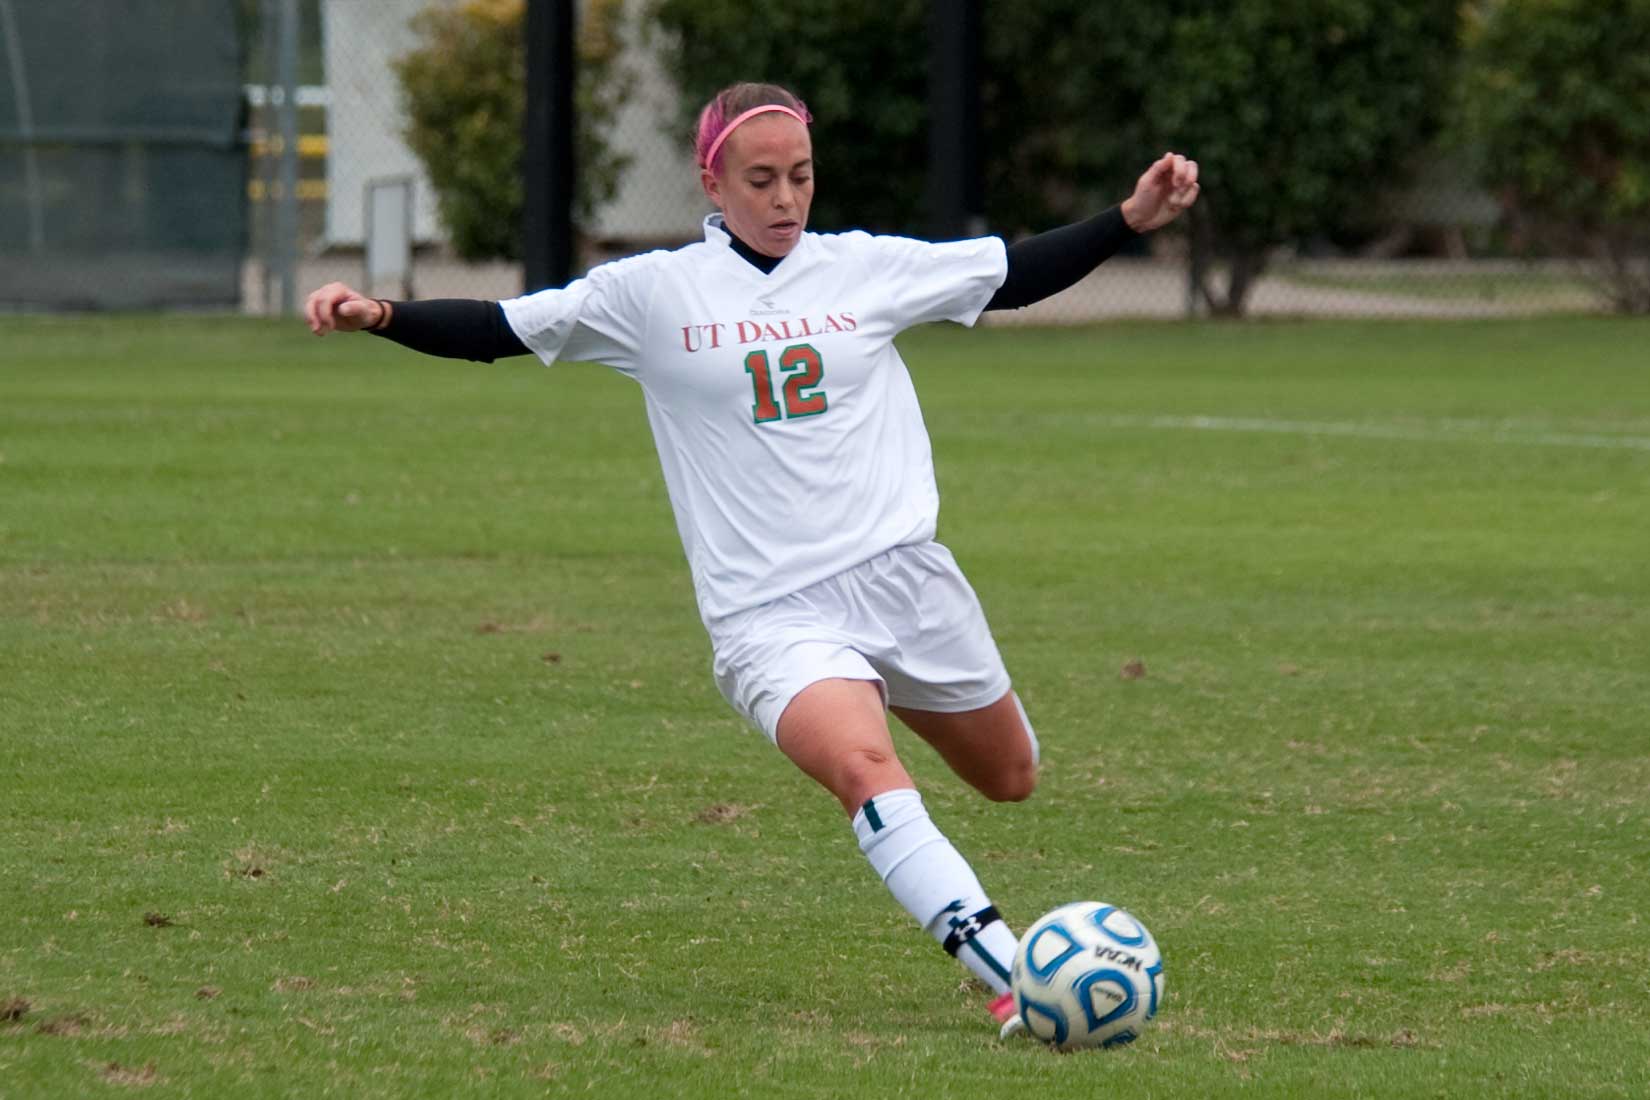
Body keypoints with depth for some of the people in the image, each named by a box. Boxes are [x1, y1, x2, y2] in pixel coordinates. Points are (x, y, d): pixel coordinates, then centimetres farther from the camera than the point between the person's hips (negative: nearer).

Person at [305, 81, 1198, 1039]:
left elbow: (1017, 275, 16)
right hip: (771, 615, -4)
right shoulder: (653, 294, 0)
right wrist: (378, 314, -12)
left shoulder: (869, 269, 7)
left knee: (1010, 780, 17)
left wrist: (1134, 218, 8)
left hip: (903, 573, 4)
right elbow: (497, 330, 1)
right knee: (864, 767, -32)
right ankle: (1015, 977, -38)